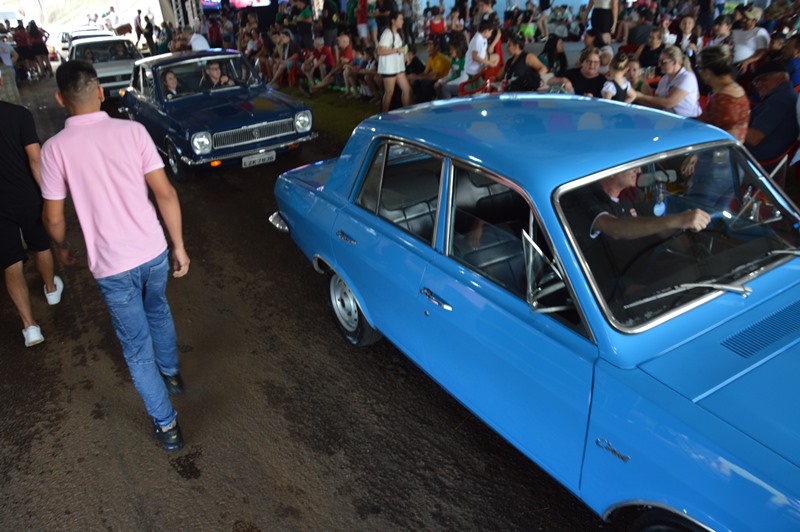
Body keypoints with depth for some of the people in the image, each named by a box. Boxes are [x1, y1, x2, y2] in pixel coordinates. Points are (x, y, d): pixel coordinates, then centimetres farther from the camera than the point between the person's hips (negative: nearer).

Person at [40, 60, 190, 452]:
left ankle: (166, 426, 23)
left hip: (112, 266, -2)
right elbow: (165, 192, -7)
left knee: (138, 348, 13)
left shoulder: (55, 148, -9)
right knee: (158, 312, 32)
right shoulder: (132, 130, -6)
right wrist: (179, 246, 2)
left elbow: (54, 218, -3)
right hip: (154, 252, 3)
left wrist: (61, 248, 19)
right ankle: (171, 374, 54)